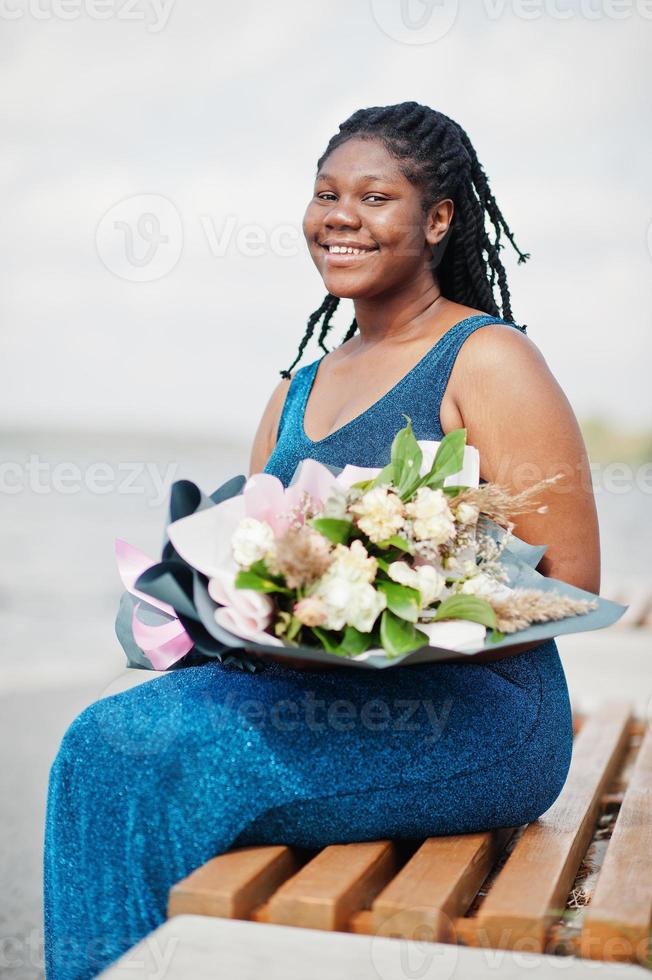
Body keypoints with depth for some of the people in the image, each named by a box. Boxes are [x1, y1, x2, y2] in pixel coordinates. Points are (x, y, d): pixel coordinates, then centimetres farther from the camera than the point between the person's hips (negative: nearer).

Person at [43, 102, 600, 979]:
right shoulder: (295, 391, 18)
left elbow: (568, 586, -7)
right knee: (104, 741, -17)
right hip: (312, 695, 6)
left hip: (471, 714, -6)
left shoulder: (487, 361, -3)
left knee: (167, 755, -23)